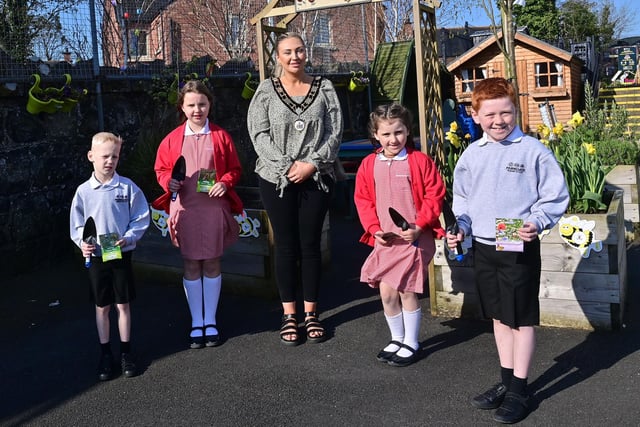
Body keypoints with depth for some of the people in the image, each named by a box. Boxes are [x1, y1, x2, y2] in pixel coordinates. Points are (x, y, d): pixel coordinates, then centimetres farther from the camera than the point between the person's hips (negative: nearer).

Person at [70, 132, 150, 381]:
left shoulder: (127, 187, -7)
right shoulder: (84, 191, -4)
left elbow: (141, 218, -3)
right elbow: (77, 225, 3)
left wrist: (128, 238, -16)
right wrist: (82, 243, -14)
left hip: (121, 255, -1)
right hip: (96, 257, 1)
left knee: (123, 305, 9)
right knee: (102, 307, 11)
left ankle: (126, 353, 23)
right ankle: (105, 355, 25)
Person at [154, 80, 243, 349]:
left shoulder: (220, 136, 1)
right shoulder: (172, 139, 3)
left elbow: (234, 169, 5)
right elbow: (161, 169, 9)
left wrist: (225, 183, -14)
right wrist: (168, 182, -11)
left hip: (214, 208, 0)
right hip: (185, 209, 1)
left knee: (212, 264, 8)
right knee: (191, 266, 7)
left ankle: (210, 321, 21)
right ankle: (196, 323, 20)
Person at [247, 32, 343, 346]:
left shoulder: (324, 88, 6)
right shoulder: (266, 91, 3)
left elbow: (335, 132, 1)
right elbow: (259, 134, -4)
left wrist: (311, 164, -11)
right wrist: (287, 166, -13)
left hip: (316, 178, 1)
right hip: (276, 179, 0)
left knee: (311, 245, 6)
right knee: (286, 246, 4)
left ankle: (311, 313, 17)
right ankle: (289, 316, 14)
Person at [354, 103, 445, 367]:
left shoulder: (420, 161, -7)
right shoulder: (369, 164, 3)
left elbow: (434, 196, -6)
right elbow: (363, 200, 8)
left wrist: (419, 226, -14)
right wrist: (374, 229, -4)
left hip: (415, 237, -4)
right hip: (385, 240, 4)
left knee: (406, 291, 0)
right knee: (386, 292, 8)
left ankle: (411, 343, 20)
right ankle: (397, 339, 29)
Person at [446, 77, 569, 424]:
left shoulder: (533, 151, -10)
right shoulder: (472, 154, 4)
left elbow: (556, 196, -7)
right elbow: (462, 200, 14)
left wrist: (537, 222, -22)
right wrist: (460, 228, 0)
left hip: (519, 249, -5)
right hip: (483, 248, 5)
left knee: (522, 319, 5)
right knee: (499, 317, 17)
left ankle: (519, 391, 17)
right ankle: (506, 381, 32)